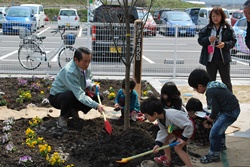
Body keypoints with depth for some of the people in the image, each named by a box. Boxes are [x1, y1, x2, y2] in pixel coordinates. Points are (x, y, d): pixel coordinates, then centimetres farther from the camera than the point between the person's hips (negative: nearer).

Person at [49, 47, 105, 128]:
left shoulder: (85, 67, -11)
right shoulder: (69, 72, -34)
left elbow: (89, 81, 7)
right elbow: (80, 95, -39)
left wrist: (93, 86, -17)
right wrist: (96, 106, -45)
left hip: (76, 94, 7)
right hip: (56, 97, -7)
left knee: (98, 97, -8)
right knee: (70, 95, -41)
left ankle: (73, 110, 9)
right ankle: (63, 117, -11)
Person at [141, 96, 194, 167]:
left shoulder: (172, 117, -42)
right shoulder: (160, 118, -14)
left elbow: (189, 125, -36)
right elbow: (163, 131, -8)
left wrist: (183, 138, -29)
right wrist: (158, 144, -20)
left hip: (187, 128, -9)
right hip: (177, 127, 9)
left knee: (178, 148, -14)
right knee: (165, 138, 10)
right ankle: (167, 160, 26)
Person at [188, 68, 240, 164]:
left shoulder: (210, 92, -22)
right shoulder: (214, 85, 7)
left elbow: (215, 109, -19)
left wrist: (211, 118, 1)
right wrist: (213, 117, 13)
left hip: (229, 113, -10)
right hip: (233, 108, 11)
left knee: (214, 133, -5)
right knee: (218, 125, 29)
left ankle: (214, 155, 10)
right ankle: (221, 145, 49)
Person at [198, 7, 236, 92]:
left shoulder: (228, 28, -2)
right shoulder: (206, 28, -1)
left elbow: (233, 41, -1)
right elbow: (200, 40, 1)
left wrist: (225, 44, -20)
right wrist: (208, 39, -18)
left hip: (223, 59, -1)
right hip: (210, 59, 1)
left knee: (226, 81, 8)